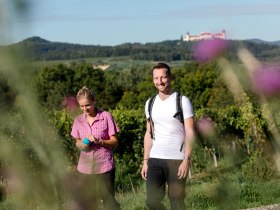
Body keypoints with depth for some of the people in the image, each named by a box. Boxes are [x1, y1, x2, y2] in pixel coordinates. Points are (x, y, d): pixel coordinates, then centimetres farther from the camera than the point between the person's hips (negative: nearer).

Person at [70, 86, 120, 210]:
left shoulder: (106, 117, -5)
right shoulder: (78, 120, 6)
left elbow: (114, 142, -3)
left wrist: (99, 141, -20)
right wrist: (80, 144, -6)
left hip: (104, 167, -3)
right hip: (84, 168, 4)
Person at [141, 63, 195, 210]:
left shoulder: (182, 101, -3)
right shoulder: (150, 103, 11)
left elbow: (190, 132, -7)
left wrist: (186, 160, -16)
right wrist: (145, 161, 8)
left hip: (177, 159, -4)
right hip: (155, 159, 4)